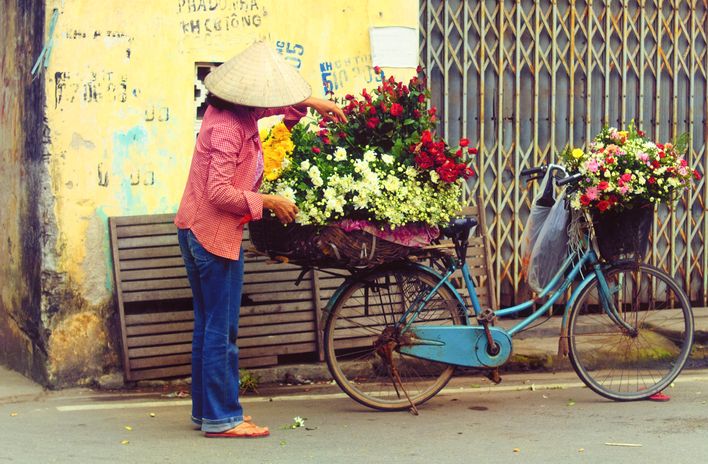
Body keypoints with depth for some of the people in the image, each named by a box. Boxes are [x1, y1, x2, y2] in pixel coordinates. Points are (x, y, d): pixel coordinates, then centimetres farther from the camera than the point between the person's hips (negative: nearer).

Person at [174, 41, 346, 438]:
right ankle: (221, 418, 2)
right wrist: (267, 202, -17)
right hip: (215, 234, -10)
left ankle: (205, 409, 25)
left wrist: (313, 103, 21)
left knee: (209, 326, 16)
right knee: (222, 328, -4)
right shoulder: (229, 128, -23)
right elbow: (220, 193, -26)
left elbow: (269, 105, 29)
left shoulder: (230, 111, 6)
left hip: (197, 231, 10)